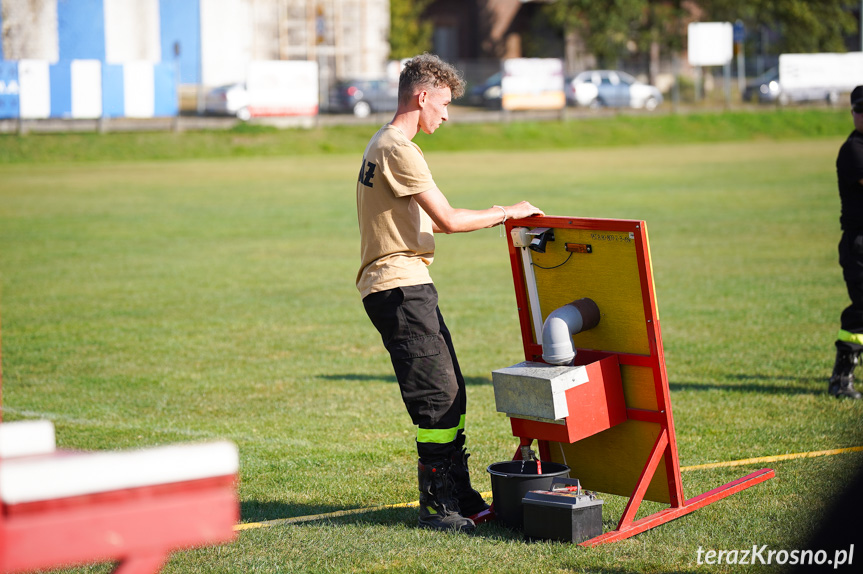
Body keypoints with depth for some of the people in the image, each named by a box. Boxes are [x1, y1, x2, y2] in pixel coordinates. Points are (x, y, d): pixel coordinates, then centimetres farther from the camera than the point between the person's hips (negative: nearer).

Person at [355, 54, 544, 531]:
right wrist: (506, 213, -6)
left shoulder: (383, 144, 20)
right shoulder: (398, 149, -15)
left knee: (449, 393, 11)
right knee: (439, 395, -9)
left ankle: (460, 496, 16)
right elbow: (448, 220, -17)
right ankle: (438, 505, -4)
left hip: (409, 286, 11)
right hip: (400, 288, -11)